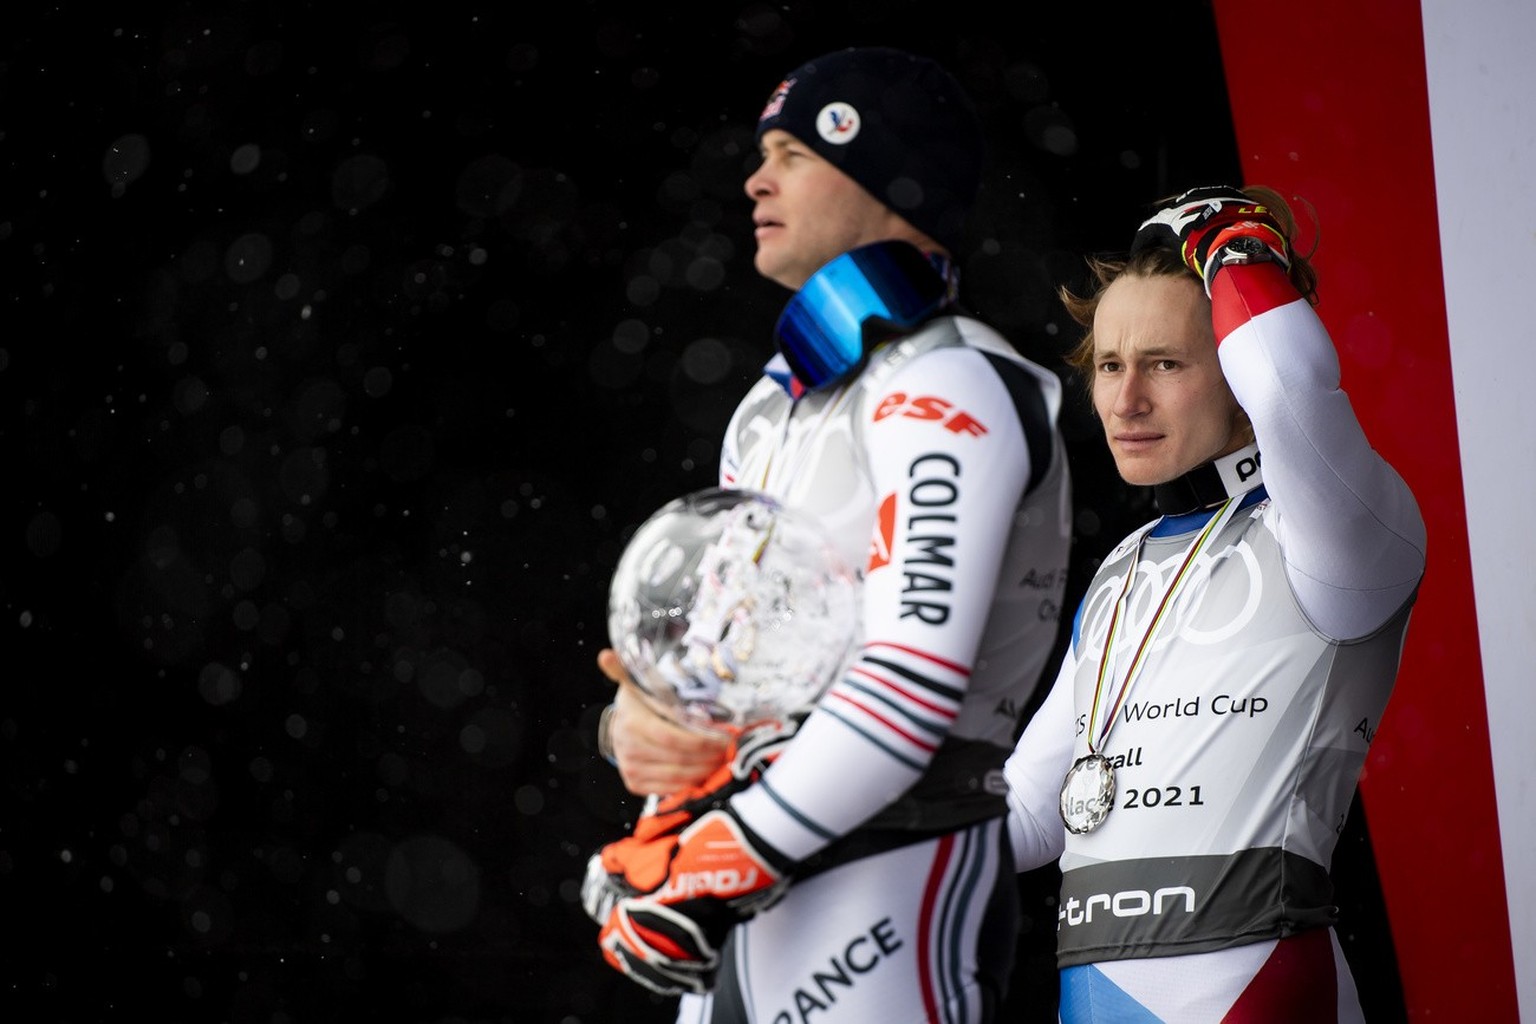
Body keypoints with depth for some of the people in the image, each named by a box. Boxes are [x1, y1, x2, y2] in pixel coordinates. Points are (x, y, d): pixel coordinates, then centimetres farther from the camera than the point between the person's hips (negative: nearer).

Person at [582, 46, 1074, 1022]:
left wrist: (705, 873, -19)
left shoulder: (945, 393, -11)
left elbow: (910, 692, -21)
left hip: (887, 895, -9)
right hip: (751, 922, 9)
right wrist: (637, 724, -5)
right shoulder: (775, 409, 20)